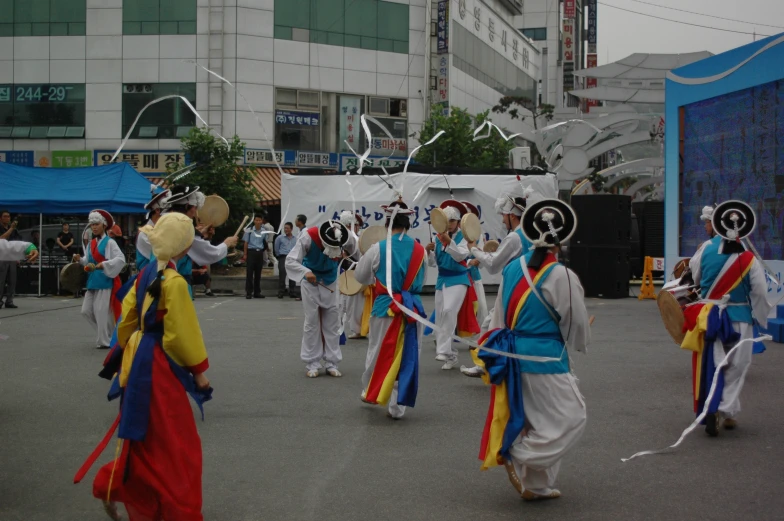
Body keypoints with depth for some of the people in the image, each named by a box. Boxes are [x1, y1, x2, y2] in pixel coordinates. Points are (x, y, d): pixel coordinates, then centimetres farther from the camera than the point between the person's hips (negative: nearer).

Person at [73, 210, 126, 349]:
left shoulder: (109, 242, -7)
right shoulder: (90, 244, 13)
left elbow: (121, 259, -18)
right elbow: (88, 263, 16)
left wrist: (103, 265, -25)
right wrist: (80, 260, -4)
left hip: (105, 281, -7)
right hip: (92, 281, 7)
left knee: (102, 312, -5)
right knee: (86, 311, 6)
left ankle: (105, 340, 7)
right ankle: (104, 333, 23)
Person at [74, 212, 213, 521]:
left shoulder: (146, 274, 5)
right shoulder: (175, 282, -20)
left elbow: (128, 317, 11)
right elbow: (182, 333, -19)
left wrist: (129, 353, 21)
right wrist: (199, 370, -9)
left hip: (137, 359, 8)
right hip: (160, 365, -8)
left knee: (147, 437, 21)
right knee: (175, 444, 3)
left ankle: (112, 487, 24)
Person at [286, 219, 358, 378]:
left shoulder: (346, 237, -21)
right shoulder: (308, 237, -30)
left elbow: (354, 247, 4)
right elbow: (290, 261, -30)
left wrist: (345, 254, -17)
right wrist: (305, 271, -47)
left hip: (330, 283, 3)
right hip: (311, 282, -2)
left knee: (332, 323, 3)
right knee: (312, 323, -1)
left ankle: (331, 363, 10)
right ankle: (312, 364, 7)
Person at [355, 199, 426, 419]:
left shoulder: (378, 249, -9)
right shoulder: (420, 250, -2)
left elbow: (360, 277, 6)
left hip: (385, 308, -1)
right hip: (412, 308, 1)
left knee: (378, 352, 17)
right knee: (407, 356, 7)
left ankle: (370, 392, 36)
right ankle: (397, 406, 9)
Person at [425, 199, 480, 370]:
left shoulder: (463, 237, -6)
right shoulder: (439, 238, 7)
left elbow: (461, 255, -23)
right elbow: (433, 263, 7)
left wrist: (449, 242, -34)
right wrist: (429, 251, -13)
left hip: (458, 280, -6)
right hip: (441, 281, 6)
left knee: (449, 311, -28)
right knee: (440, 319, 7)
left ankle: (443, 350, -25)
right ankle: (451, 355, 18)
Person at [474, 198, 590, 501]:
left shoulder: (512, 268, 3)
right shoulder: (561, 276, -17)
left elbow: (501, 314, 12)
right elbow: (577, 325, -8)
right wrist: (581, 343, 14)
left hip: (512, 356, 8)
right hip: (544, 358, -8)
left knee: (539, 421, 18)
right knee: (570, 418, 3)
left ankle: (537, 485, 21)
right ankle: (519, 456, -5)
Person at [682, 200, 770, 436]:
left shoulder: (707, 249, -7)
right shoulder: (750, 261, -13)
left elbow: (695, 276, 7)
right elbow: (760, 295, -8)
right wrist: (761, 320, 6)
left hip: (708, 318, 2)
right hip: (739, 321, -2)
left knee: (710, 365, 12)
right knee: (736, 368, 9)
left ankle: (712, 411, 12)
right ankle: (725, 411, 1)